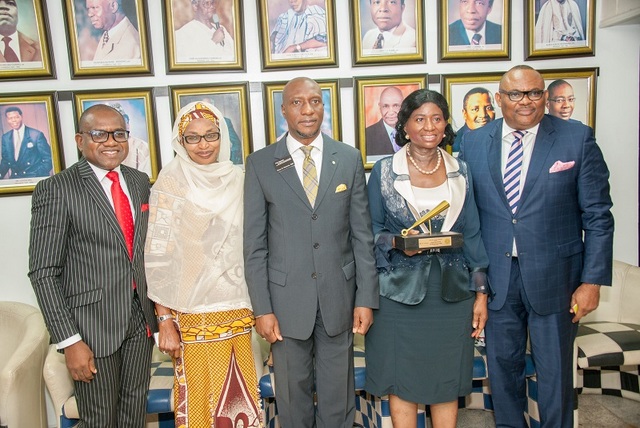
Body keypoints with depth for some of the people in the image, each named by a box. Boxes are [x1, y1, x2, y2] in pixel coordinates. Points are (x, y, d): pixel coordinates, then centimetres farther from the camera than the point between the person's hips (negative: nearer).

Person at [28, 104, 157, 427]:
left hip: (140, 317, 5)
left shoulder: (140, 181, 7)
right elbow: (43, 273, -11)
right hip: (92, 323, -5)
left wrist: (157, 310, 9)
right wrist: (69, 340, -14)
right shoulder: (56, 190, -11)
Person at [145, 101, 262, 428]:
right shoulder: (171, 185, -8)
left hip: (239, 312, 4)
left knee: (240, 394, 15)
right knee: (201, 399, 8)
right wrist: (165, 320, -12)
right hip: (194, 316, -4)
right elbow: (157, 257, -9)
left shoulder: (236, 180, 5)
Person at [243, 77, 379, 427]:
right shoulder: (260, 164, -2)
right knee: (293, 397, 15)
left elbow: (362, 234, 2)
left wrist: (366, 298, 0)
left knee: (338, 397, 15)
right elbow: (254, 244, -2)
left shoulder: (349, 158, 2)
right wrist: (261, 308, -5)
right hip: (286, 297, -1)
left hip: (338, 296, 1)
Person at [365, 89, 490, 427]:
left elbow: (472, 234, 8)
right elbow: (370, 231, 1)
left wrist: (481, 292, 5)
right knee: (401, 382, 8)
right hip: (401, 291, -2)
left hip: (452, 291, 3)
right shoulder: (384, 171, -3)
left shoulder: (460, 172, 5)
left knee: (448, 381, 13)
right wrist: (396, 243, -19)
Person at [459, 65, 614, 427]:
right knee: (502, 365, 17)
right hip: (494, 276, 2)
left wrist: (593, 280, -7)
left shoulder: (577, 138, -4)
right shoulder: (473, 142, 2)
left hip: (554, 275, -2)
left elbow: (598, 215, -4)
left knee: (556, 370, 12)